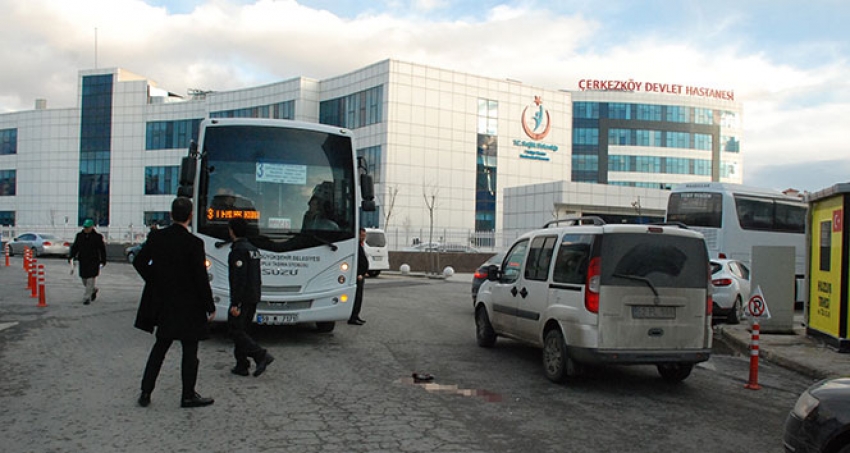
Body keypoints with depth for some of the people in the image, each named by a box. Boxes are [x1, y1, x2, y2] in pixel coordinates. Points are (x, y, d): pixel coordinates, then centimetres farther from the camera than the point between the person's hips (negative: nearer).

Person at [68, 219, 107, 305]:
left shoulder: (97, 237, -3)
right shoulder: (79, 235, 7)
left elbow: (102, 249, 2)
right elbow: (74, 247, 8)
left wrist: (103, 261, 1)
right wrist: (71, 256, -6)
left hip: (93, 262, -4)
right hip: (83, 261, 4)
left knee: (90, 280, -8)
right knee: (84, 279, 12)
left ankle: (86, 298, -3)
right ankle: (94, 290, 38)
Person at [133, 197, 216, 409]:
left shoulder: (156, 237, -2)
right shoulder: (194, 243, -17)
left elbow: (139, 262, 6)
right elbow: (201, 277, -15)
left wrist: (155, 282, 15)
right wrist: (210, 306, -5)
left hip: (162, 303, 5)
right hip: (187, 305, -5)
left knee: (160, 346, 19)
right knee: (190, 351, 7)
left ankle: (145, 393, 19)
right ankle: (188, 396, 15)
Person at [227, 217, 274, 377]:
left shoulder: (238, 251, -15)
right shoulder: (253, 249, 14)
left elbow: (239, 279, -22)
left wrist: (235, 304, -22)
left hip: (242, 298, -9)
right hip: (254, 298, 9)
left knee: (236, 331, -4)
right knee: (242, 331, 13)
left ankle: (261, 355, -13)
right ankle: (242, 366, 14)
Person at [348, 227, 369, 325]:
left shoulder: (360, 246, 19)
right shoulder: (356, 245, -15)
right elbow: (355, 261, -22)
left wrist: (364, 273, 21)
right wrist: (358, 274, -25)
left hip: (361, 275, 11)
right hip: (358, 275, -11)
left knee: (359, 297, 14)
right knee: (356, 296, -11)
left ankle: (355, 316, 21)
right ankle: (352, 318, -10)